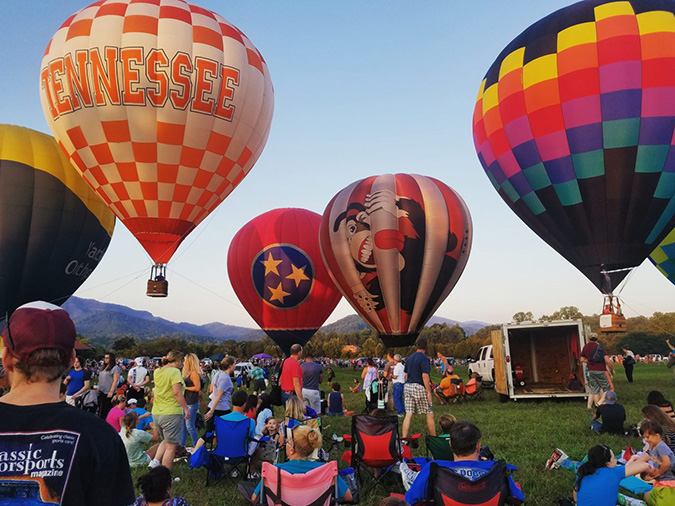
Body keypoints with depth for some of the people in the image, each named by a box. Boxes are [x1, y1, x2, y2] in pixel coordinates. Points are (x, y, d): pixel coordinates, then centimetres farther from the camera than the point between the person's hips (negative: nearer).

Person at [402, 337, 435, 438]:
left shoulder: (409, 358, 12)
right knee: (429, 415, 6)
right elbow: (425, 376, -17)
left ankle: (404, 438, -2)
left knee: (408, 414, 3)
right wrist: (429, 392, -15)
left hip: (407, 387, 6)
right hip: (419, 388, -6)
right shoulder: (424, 359, -11)